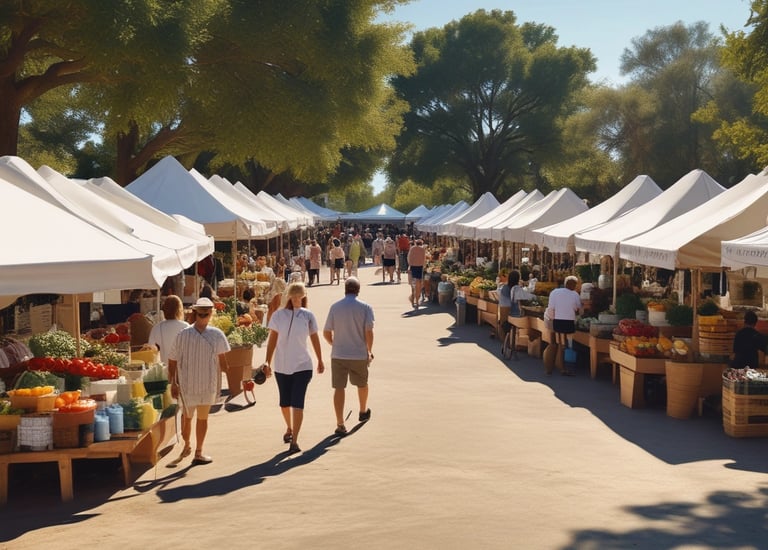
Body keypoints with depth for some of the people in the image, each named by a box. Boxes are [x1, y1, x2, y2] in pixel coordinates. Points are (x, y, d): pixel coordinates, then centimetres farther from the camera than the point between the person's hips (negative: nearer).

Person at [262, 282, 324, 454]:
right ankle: (289, 428, 42)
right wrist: (268, 362, -5)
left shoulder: (308, 316, -2)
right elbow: (272, 340, 1)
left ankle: (294, 440, -10)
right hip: (281, 366, 2)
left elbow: (314, 339, 9)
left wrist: (320, 361, 17)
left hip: (302, 366, -2)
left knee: (297, 403, -11)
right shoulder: (278, 315, -3)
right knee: (285, 402, 16)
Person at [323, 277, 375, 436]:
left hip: (338, 355, 0)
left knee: (339, 388, 4)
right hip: (359, 354, 0)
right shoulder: (365, 307, -7)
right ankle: (363, 412, 44)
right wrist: (369, 351, 3)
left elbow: (326, 333, 0)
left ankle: (340, 424, 1)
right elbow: (369, 332, -12)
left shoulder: (335, 307, -2)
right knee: (362, 384, 23)